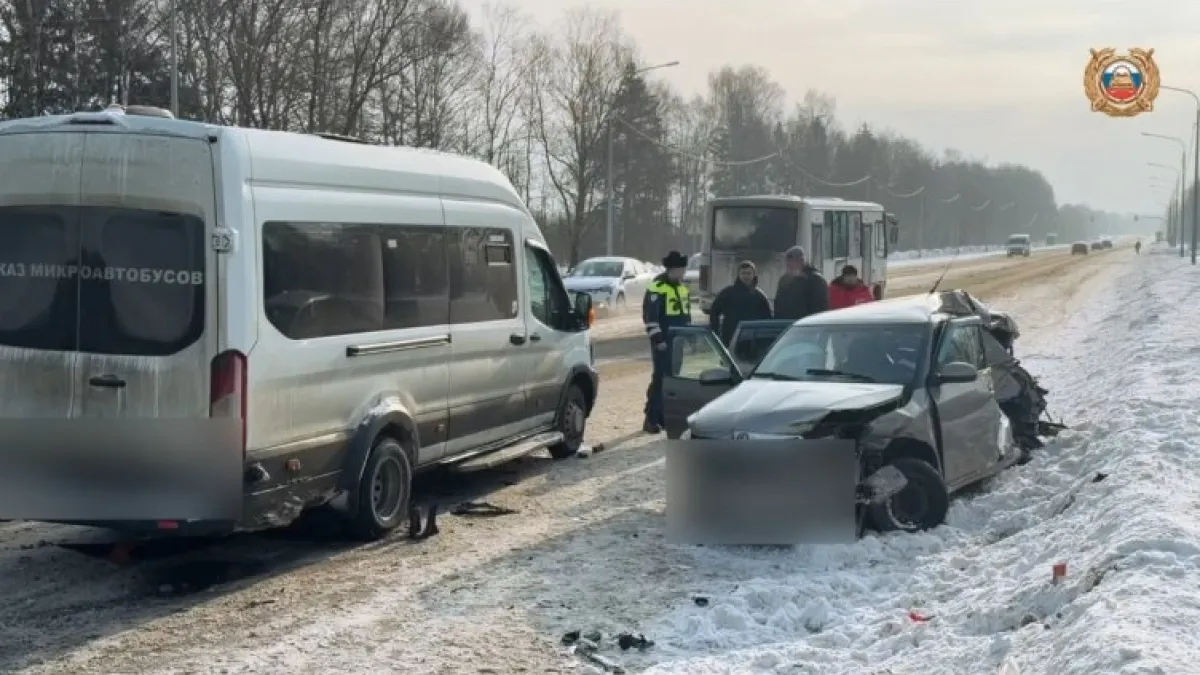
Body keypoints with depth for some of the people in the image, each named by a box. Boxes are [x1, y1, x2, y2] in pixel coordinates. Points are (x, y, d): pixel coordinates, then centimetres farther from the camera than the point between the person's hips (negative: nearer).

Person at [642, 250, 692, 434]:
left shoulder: (682, 287, 16)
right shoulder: (657, 287, -11)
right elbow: (650, 316, -15)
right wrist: (657, 339, -18)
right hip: (663, 342, -8)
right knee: (660, 378, -9)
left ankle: (664, 416, 19)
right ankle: (651, 419, -6)